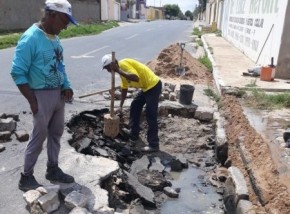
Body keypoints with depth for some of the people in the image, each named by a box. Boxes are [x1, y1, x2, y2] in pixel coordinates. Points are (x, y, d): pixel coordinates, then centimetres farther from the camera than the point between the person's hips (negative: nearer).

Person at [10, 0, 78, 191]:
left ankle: (53, 170, 31)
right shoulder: (30, 39, -19)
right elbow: (18, 73, -18)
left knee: (56, 134, 15)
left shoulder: (54, 37, 6)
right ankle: (26, 177, 20)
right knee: (38, 137, 3)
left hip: (59, 93, 8)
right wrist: (33, 101, -18)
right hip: (42, 95, -7)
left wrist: (67, 86, 2)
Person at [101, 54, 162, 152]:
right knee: (134, 107, 19)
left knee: (151, 116, -9)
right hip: (146, 87, 11)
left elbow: (136, 78, -31)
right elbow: (124, 88, 20)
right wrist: (121, 106, 18)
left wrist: (119, 71, -26)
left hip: (153, 85, -11)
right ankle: (134, 134, 32)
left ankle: (153, 145, -3)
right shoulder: (121, 69, 13)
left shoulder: (123, 63, -17)